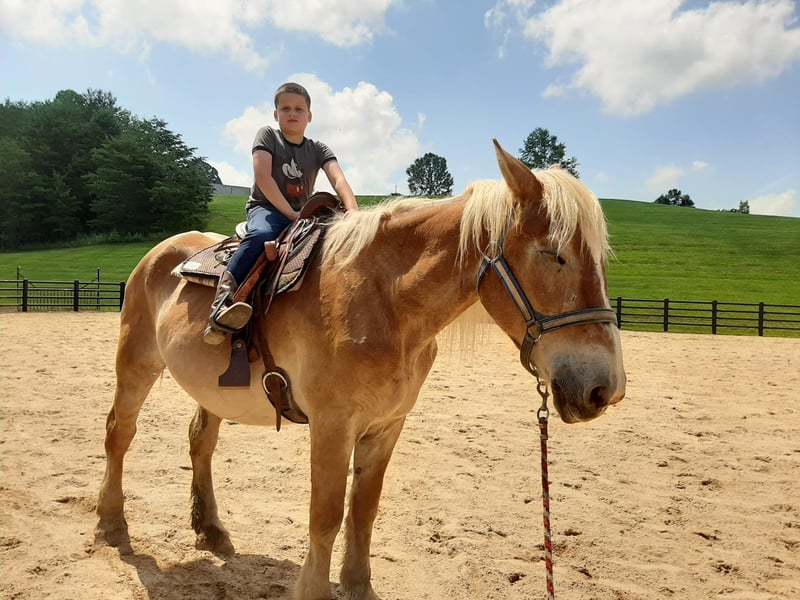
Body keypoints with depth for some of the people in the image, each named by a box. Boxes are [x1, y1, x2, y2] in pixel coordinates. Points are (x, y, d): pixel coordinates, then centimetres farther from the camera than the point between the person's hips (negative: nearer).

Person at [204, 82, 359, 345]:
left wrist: (353, 212, -29)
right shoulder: (267, 135, 2)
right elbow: (263, 178, -11)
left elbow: (339, 181, -8)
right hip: (266, 208, -4)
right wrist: (291, 215, -19)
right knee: (262, 234, -39)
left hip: (304, 214, 4)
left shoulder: (319, 149, 9)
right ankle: (224, 297, -46)